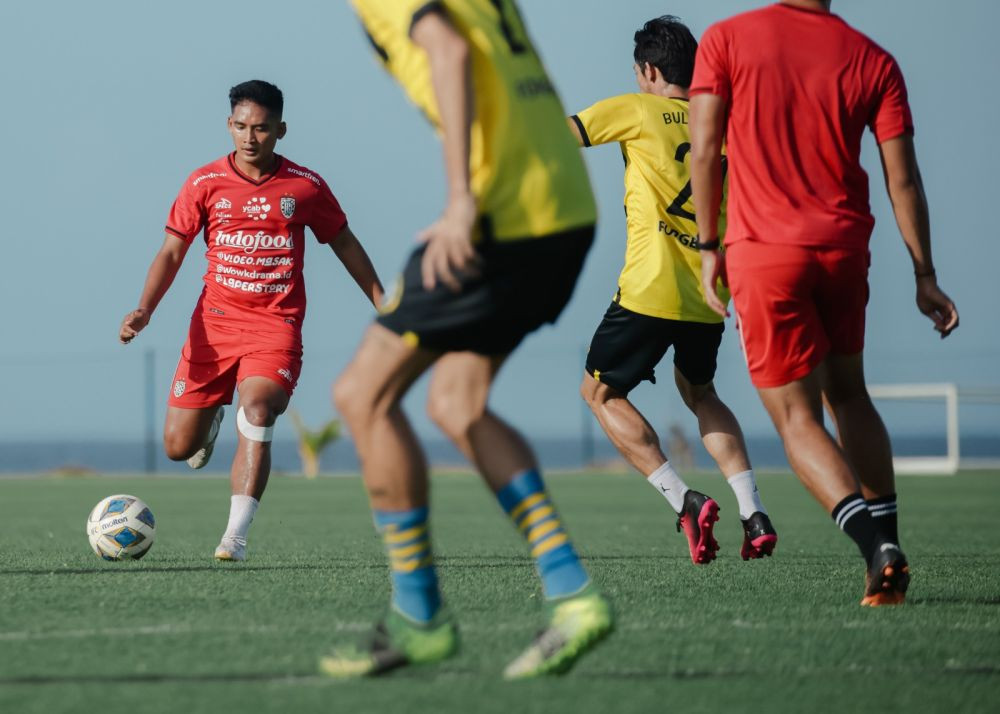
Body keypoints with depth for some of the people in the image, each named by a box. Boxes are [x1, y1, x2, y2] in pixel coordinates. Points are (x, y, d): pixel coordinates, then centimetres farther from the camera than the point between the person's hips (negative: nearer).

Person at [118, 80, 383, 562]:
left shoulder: (305, 186, 2)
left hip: (276, 326, -2)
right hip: (214, 322, 2)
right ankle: (212, 417, 41)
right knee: (177, 447, 2)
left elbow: (343, 242, 15)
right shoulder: (205, 184, 1)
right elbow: (171, 252, 3)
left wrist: (382, 303, 15)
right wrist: (144, 310, -11)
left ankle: (236, 536, -31)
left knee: (256, 410, -30)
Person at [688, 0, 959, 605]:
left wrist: (709, 246, 6)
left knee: (797, 417, 1)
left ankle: (875, 544, -18)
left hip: (763, 253, -3)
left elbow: (704, 149, -5)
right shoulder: (874, 61, 3)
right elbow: (902, 177, 1)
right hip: (844, 249, 3)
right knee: (848, 395, 20)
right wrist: (925, 277, 6)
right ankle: (888, 543, 10)